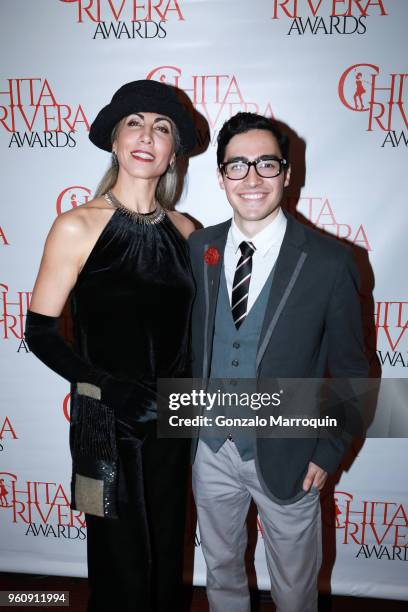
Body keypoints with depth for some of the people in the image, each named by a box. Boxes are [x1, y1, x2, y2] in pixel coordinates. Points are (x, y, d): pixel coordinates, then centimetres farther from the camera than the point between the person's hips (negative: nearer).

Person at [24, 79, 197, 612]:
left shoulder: (184, 230, 1)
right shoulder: (78, 227, -11)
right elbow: (40, 331, -10)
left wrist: (188, 384, -4)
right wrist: (108, 385, -19)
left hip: (171, 420, 4)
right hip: (106, 424, -4)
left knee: (167, 552, 22)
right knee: (120, 556, 16)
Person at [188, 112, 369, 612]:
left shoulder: (328, 261, -15)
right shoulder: (198, 248, -5)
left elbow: (349, 371, -7)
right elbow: (188, 337, 4)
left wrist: (329, 453, -6)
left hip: (286, 456, -2)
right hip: (210, 447, 3)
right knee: (220, 571, 27)